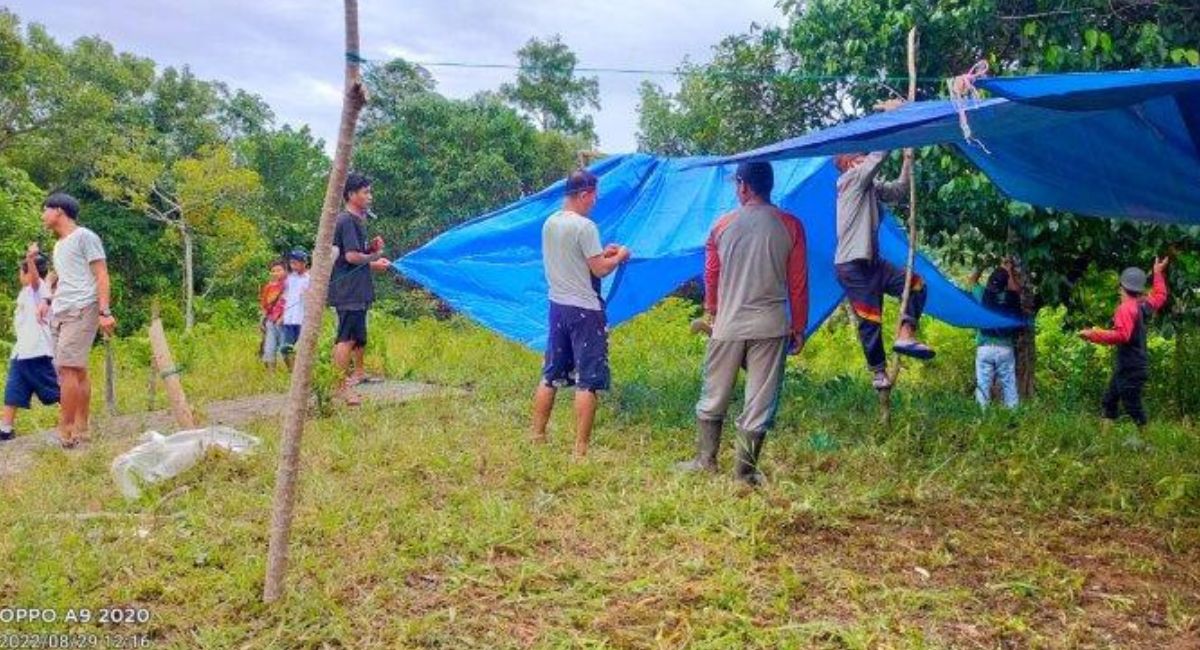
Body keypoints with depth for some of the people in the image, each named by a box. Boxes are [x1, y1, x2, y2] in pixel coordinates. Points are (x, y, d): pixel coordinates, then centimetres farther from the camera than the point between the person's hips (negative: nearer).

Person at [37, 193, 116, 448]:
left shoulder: (84, 237, -2)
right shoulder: (58, 245, 24)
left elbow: (102, 276, -8)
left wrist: (105, 312, -17)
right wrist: (48, 301, 13)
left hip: (80, 310, -8)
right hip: (60, 312, 8)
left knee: (67, 369, -14)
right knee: (77, 370, 7)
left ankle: (65, 432, -12)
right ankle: (80, 430, 9)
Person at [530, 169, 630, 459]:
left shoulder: (549, 223, 8)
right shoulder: (585, 226, -16)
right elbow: (600, 270, -15)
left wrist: (601, 253, 17)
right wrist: (619, 256, 3)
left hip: (558, 306, 8)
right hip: (584, 310, -8)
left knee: (550, 375, 16)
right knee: (587, 381, -1)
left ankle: (537, 437, 23)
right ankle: (580, 449, 1)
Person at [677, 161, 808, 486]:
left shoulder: (723, 225, 1)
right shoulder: (790, 226, -2)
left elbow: (711, 277, 8)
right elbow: (798, 283, -1)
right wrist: (798, 328, 8)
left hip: (728, 326, 1)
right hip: (771, 326, -1)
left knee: (713, 397, 15)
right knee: (760, 403, 6)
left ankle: (705, 461, 22)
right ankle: (745, 470, 10)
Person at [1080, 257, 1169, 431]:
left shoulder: (1126, 308, -20)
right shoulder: (1143, 305, 7)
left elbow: (1122, 335, -33)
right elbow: (1160, 296, 28)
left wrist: (1093, 335, -33)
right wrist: (1158, 273, 36)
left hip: (1131, 369, -10)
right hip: (1125, 367, 10)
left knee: (1133, 407, -5)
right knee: (1109, 400, 14)